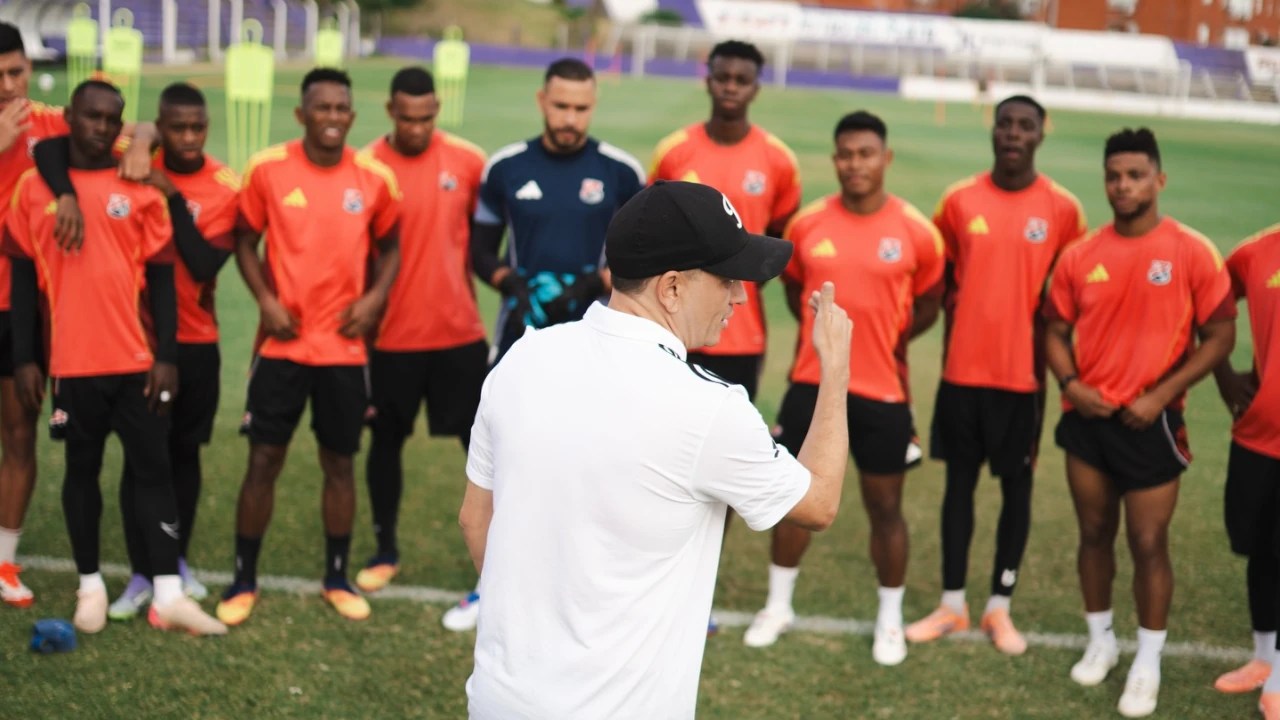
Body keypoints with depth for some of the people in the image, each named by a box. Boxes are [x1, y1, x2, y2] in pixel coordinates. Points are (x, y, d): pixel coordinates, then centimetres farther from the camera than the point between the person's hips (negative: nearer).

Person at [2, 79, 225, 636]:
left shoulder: (139, 188, 2)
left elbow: (161, 276, 3)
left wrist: (166, 355, -4)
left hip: (137, 360, 0)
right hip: (72, 362, 0)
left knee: (152, 468, 1)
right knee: (82, 469, 10)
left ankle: (168, 594, 3)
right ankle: (90, 586, 21)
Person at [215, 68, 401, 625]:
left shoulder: (375, 178, -2)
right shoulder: (267, 169, -6)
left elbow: (389, 246, 12)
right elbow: (245, 239, 5)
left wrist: (375, 297, -5)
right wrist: (265, 300, -8)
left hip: (344, 346, 1)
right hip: (283, 343, -1)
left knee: (340, 462, 10)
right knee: (263, 459, 1)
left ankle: (337, 578, 24)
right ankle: (244, 579, 15)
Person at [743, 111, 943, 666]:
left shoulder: (916, 232, -7)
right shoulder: (807, 225, -2)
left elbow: (928, 307, 8)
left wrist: (883, 340, 6)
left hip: (882, 391, -2)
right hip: (813, 384, 2)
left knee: (885, 508, 7)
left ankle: (890, 620, 24)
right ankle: (778, 606, 28)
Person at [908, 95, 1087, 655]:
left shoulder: (1062, 209, -4)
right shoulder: (959, 200, 1)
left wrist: (1047, 348, -3)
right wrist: (953, 330, 2)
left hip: (1023, 373, -1)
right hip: (963, 368, 2)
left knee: (1016, 484, 6)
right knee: (960, 480, 9)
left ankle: (1000, 608, 16)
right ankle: (952, 604, 18)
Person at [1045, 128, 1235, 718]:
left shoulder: (1192, 253, -9)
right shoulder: (1080, 255, 1)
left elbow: (1220, 335, -6)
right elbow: (1056, 330, 10)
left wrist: (1160, 395, -14)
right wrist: (1069, 384, -9)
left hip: (1149, 422, -3)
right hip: (1088, 417, 4)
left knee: (1149, 544, 2)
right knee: (1094, 534, 15)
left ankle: (1148, 664, 16)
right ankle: (1100, 642, 32)